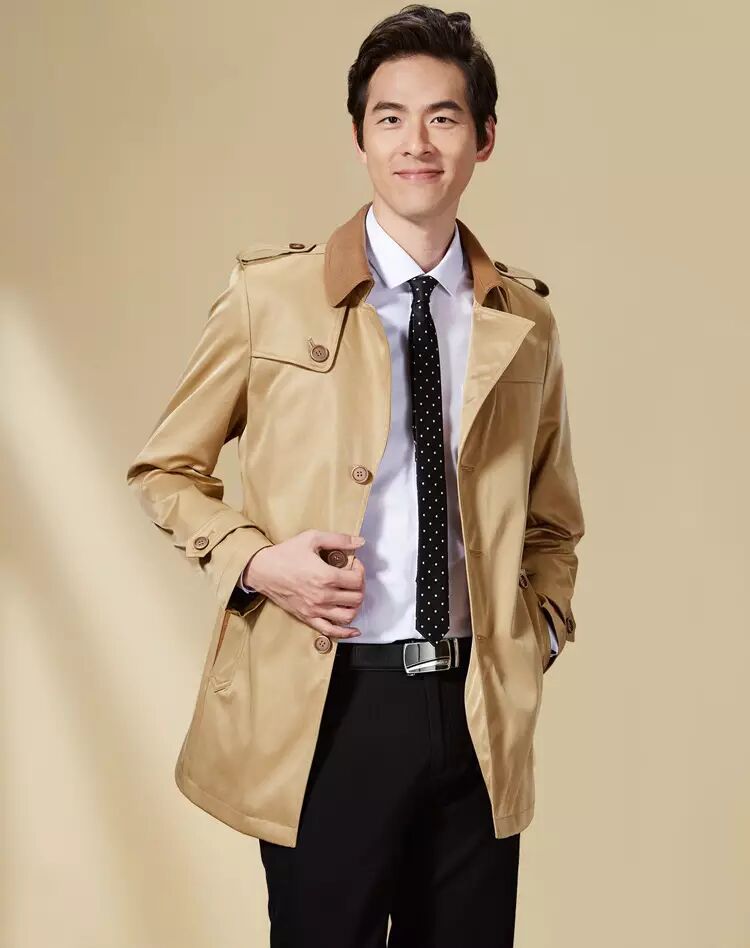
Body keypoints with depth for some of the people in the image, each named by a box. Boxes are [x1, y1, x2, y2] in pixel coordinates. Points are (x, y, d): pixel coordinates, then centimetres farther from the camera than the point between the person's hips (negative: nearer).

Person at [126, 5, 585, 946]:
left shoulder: (526, 321, 6)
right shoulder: (271, 293, -3)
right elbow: (164, 470, 5)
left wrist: (535, 635, 1)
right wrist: (256, 560, -11)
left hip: (479, 715, 3)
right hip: (323, 705, -2)